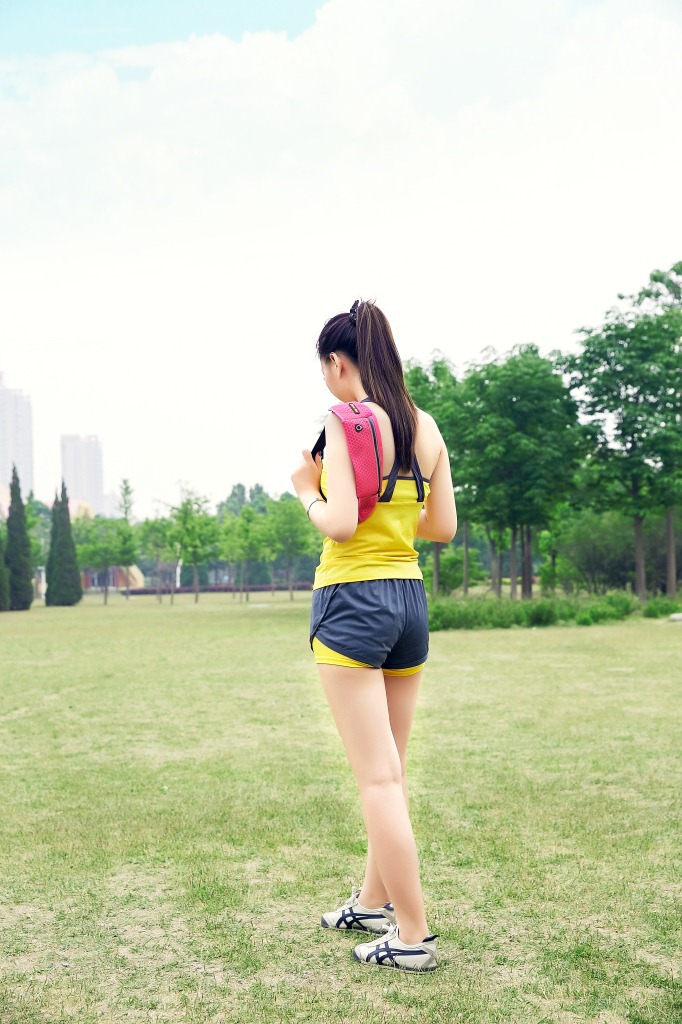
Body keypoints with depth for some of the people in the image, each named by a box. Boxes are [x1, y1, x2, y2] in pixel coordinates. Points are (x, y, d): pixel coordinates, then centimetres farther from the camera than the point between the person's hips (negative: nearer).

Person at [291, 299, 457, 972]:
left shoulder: (346, 420, -12)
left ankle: (412, 936, 2)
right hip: (409, 599, 8)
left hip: (352, 600, -8)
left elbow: (339, 524, -19)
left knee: (378, 779, -2)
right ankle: (374, 902, 33)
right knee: (390, 771, 18)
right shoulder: (426, 426, 8)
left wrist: (308, 491, -1)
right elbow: (443, 527, 11)